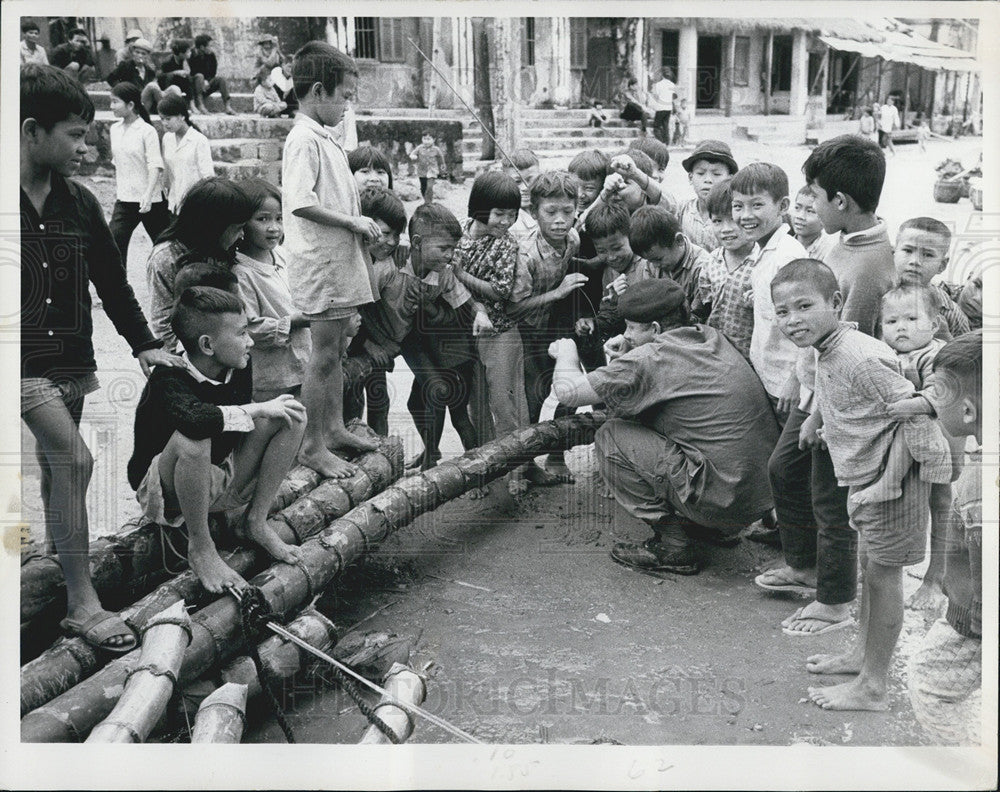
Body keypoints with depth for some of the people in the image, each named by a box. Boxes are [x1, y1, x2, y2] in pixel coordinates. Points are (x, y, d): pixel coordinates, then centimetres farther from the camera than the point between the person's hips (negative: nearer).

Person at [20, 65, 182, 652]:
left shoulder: (79, 203, 6)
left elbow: (112, 279, 12)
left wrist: (144, 343, 6)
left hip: (72, 362, 6)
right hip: (24, 364, -5)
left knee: (59, 473, 13)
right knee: (76, 459, -17)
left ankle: (60, 572, 29)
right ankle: (83, 601, -9)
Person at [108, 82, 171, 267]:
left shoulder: (147, 131, -12)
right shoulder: (115, 129, 7)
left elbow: (155, 166, -18)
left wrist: (148, 195, -30)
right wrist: (116, 193, 19)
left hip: (150, 201, -5)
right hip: (124, 200, 5)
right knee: (115, 245, -5)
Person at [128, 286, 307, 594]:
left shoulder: (238, 370, -5)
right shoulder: (168, 380, -26)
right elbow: (194, 419, -48)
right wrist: (256, 410, -35)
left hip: (220, 479, 7)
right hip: (164, 497, -7)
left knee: (291, 416, -7)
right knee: (190, 440, -41)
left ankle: (256, 522, -2)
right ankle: (200, 547, -20)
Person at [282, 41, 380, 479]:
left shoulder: (324, 139, 16)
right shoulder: (303, 140, -15)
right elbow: (300, 203, -26)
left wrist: (360, 224, 11)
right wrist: (352, 222, -19)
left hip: (341, 261, 10)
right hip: (322, 266, -10)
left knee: (337, 350, 17)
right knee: (324, 356, -4)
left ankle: (334, 428, 29)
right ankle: (313, 446, 5)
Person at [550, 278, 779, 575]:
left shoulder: (651, 358, -14)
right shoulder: (710, 337, 10)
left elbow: (569, 391, -9)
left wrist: (566, 354, 12)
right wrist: (626, 357, 11)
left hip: (726, 500, -9)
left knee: (610, 437, -2)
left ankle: (671, 547, 1)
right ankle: (717, 529, 25)